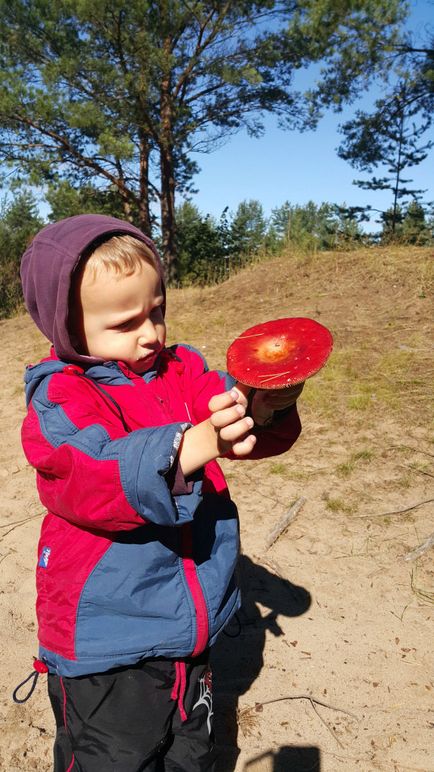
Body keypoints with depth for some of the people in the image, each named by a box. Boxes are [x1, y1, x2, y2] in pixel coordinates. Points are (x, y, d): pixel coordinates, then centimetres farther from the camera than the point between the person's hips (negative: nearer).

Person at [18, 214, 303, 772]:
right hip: (106, 647, -5)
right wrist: (188, 448, -47)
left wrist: (268, 407, -27)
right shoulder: (60, 400, -17)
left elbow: (244, 431, -3)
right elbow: (86, 482, -33)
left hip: (190, 623, 6)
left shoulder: (182, 371, 0)